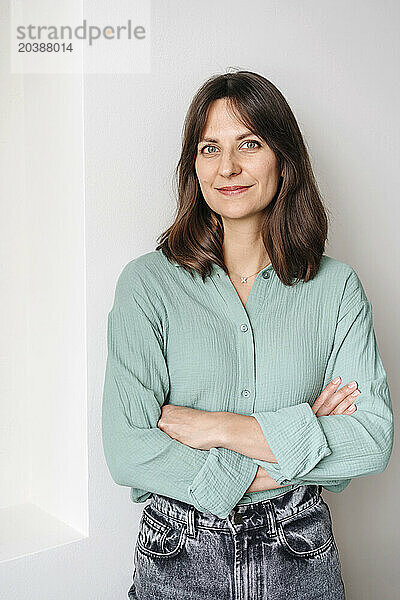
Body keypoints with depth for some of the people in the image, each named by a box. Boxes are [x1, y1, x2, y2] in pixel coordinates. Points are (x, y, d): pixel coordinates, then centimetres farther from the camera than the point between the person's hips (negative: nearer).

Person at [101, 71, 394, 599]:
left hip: (300, 557, 2)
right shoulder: (147, 283, -10)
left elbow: (375, 438, -12)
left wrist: (218, 426, -19)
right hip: (179, 556, -1)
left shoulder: (336, 285, -4)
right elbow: (127, 451, -16)